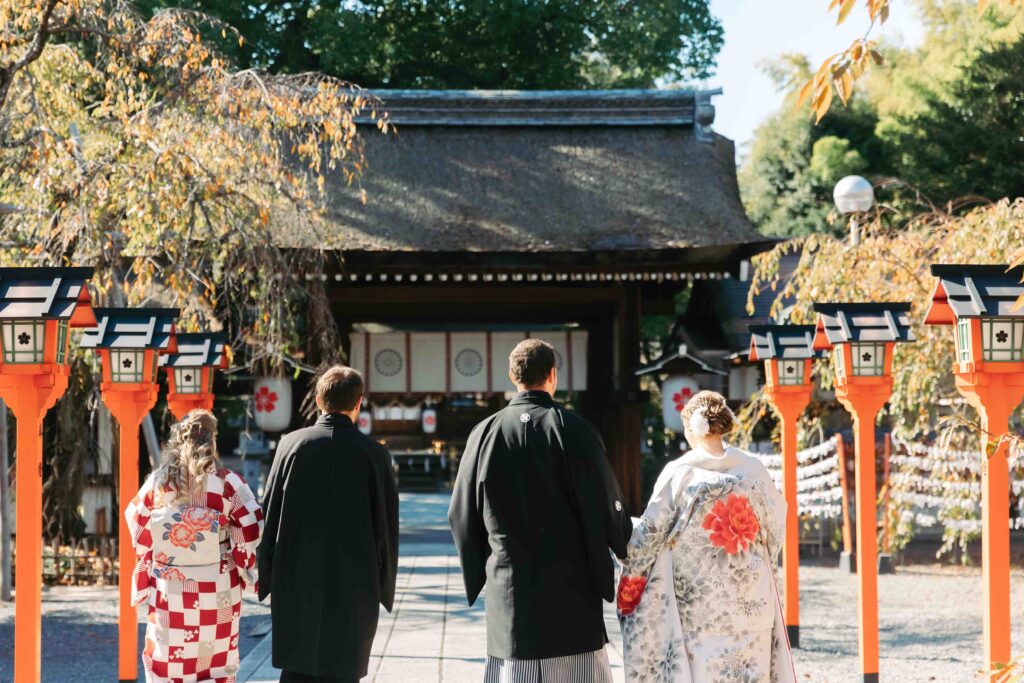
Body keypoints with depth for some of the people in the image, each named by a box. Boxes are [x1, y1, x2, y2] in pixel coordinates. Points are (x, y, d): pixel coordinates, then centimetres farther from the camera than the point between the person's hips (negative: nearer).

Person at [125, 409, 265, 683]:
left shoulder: (157, 482, -1)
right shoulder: (227, 483, -8)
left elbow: (138, 531, 4)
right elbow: (251, 531, -8)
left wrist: (147, 576, 16)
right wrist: (242, 571, 8)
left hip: (169, 588, 2)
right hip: (216, 590, -2)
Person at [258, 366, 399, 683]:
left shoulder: (292, 444, -1)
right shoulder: (373, 453, -4)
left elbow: (270, 513, 1)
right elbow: (387, 526, -1)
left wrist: (266, 578, 10)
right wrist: (385, 588, 10)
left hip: (297, 582, 1)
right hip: (353, 585, -1)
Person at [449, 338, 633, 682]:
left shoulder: (485, 433, 2)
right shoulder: (574, 431, -7)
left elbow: (461, 515, 7)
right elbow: (607, 509, -6)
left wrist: (478, 576, 20)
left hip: (507, 591, 3)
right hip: (570, 593, -3)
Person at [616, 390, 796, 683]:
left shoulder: (679, 473, -7)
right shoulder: (752, 469, 0)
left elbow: (650, 530, -3)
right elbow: (775, 526, 8)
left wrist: (629, 580, 9)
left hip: (697, 596, -2)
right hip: (751, 598, 2)